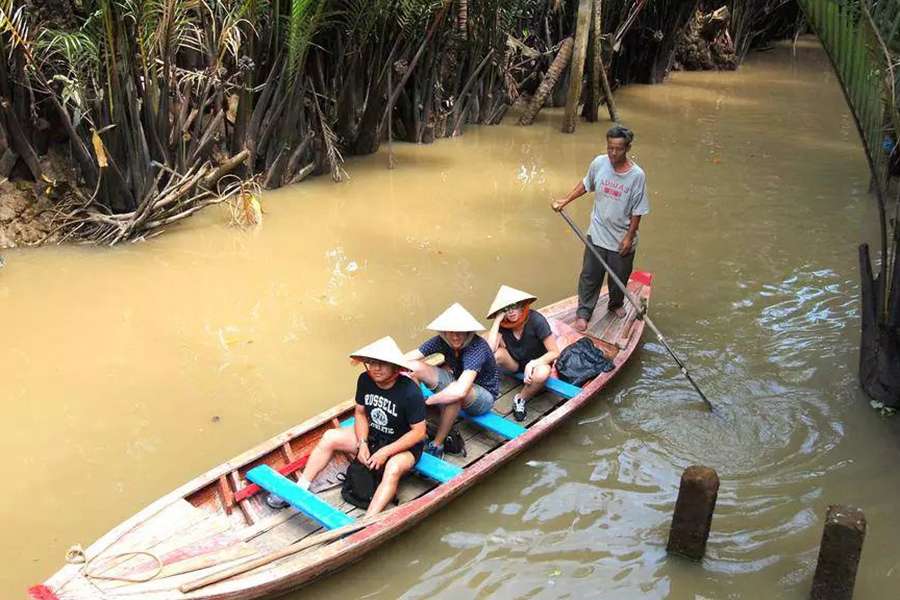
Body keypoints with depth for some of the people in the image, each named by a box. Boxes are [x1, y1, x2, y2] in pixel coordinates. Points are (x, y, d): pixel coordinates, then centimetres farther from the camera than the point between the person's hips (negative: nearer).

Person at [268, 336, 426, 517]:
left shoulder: (410, 392, -27)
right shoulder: (365, 380, -11)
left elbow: (419, 432, -22)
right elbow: (360, 413, 2)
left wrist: (385, 452, -25)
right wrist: (362, 443, -13)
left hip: (404, 445, -6)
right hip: (372, 435, 7)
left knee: (394, 467, -37)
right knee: (330, 437, -5)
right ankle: (300, 489, -2)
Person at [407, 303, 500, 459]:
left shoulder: (477, 346, -33)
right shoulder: (442, 341, -17)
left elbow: (460, 391, -45)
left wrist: (426, 401, -35)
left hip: (484, 394, -5)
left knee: (455, 392, -40)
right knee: (414, 367, -16)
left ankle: (437, 445, -22)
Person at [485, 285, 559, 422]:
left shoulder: (536, 320, -25)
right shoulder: (503, 324, -15)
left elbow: (555, 353, -20)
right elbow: (489, 349, -30)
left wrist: (532, 364, -31)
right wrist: (497, 321, -29)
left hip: (538, 362, -2)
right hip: (515, 363, 2)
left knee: (542, 374, -38)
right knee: (496, 354, -31)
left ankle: (521, 399, -10)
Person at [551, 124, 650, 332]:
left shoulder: (637, 175, -19)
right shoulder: (599, 163, -11)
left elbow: (637, 212, -12)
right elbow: (585, 184, 9)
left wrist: (629, 237, -11)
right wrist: (565, 201, 4)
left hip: (622, 239, -1)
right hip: (597, 234, 2)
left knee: (619, 276, 19)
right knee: (590, 276, 10)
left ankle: (616, 304, 47)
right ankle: (583, 312, 27)